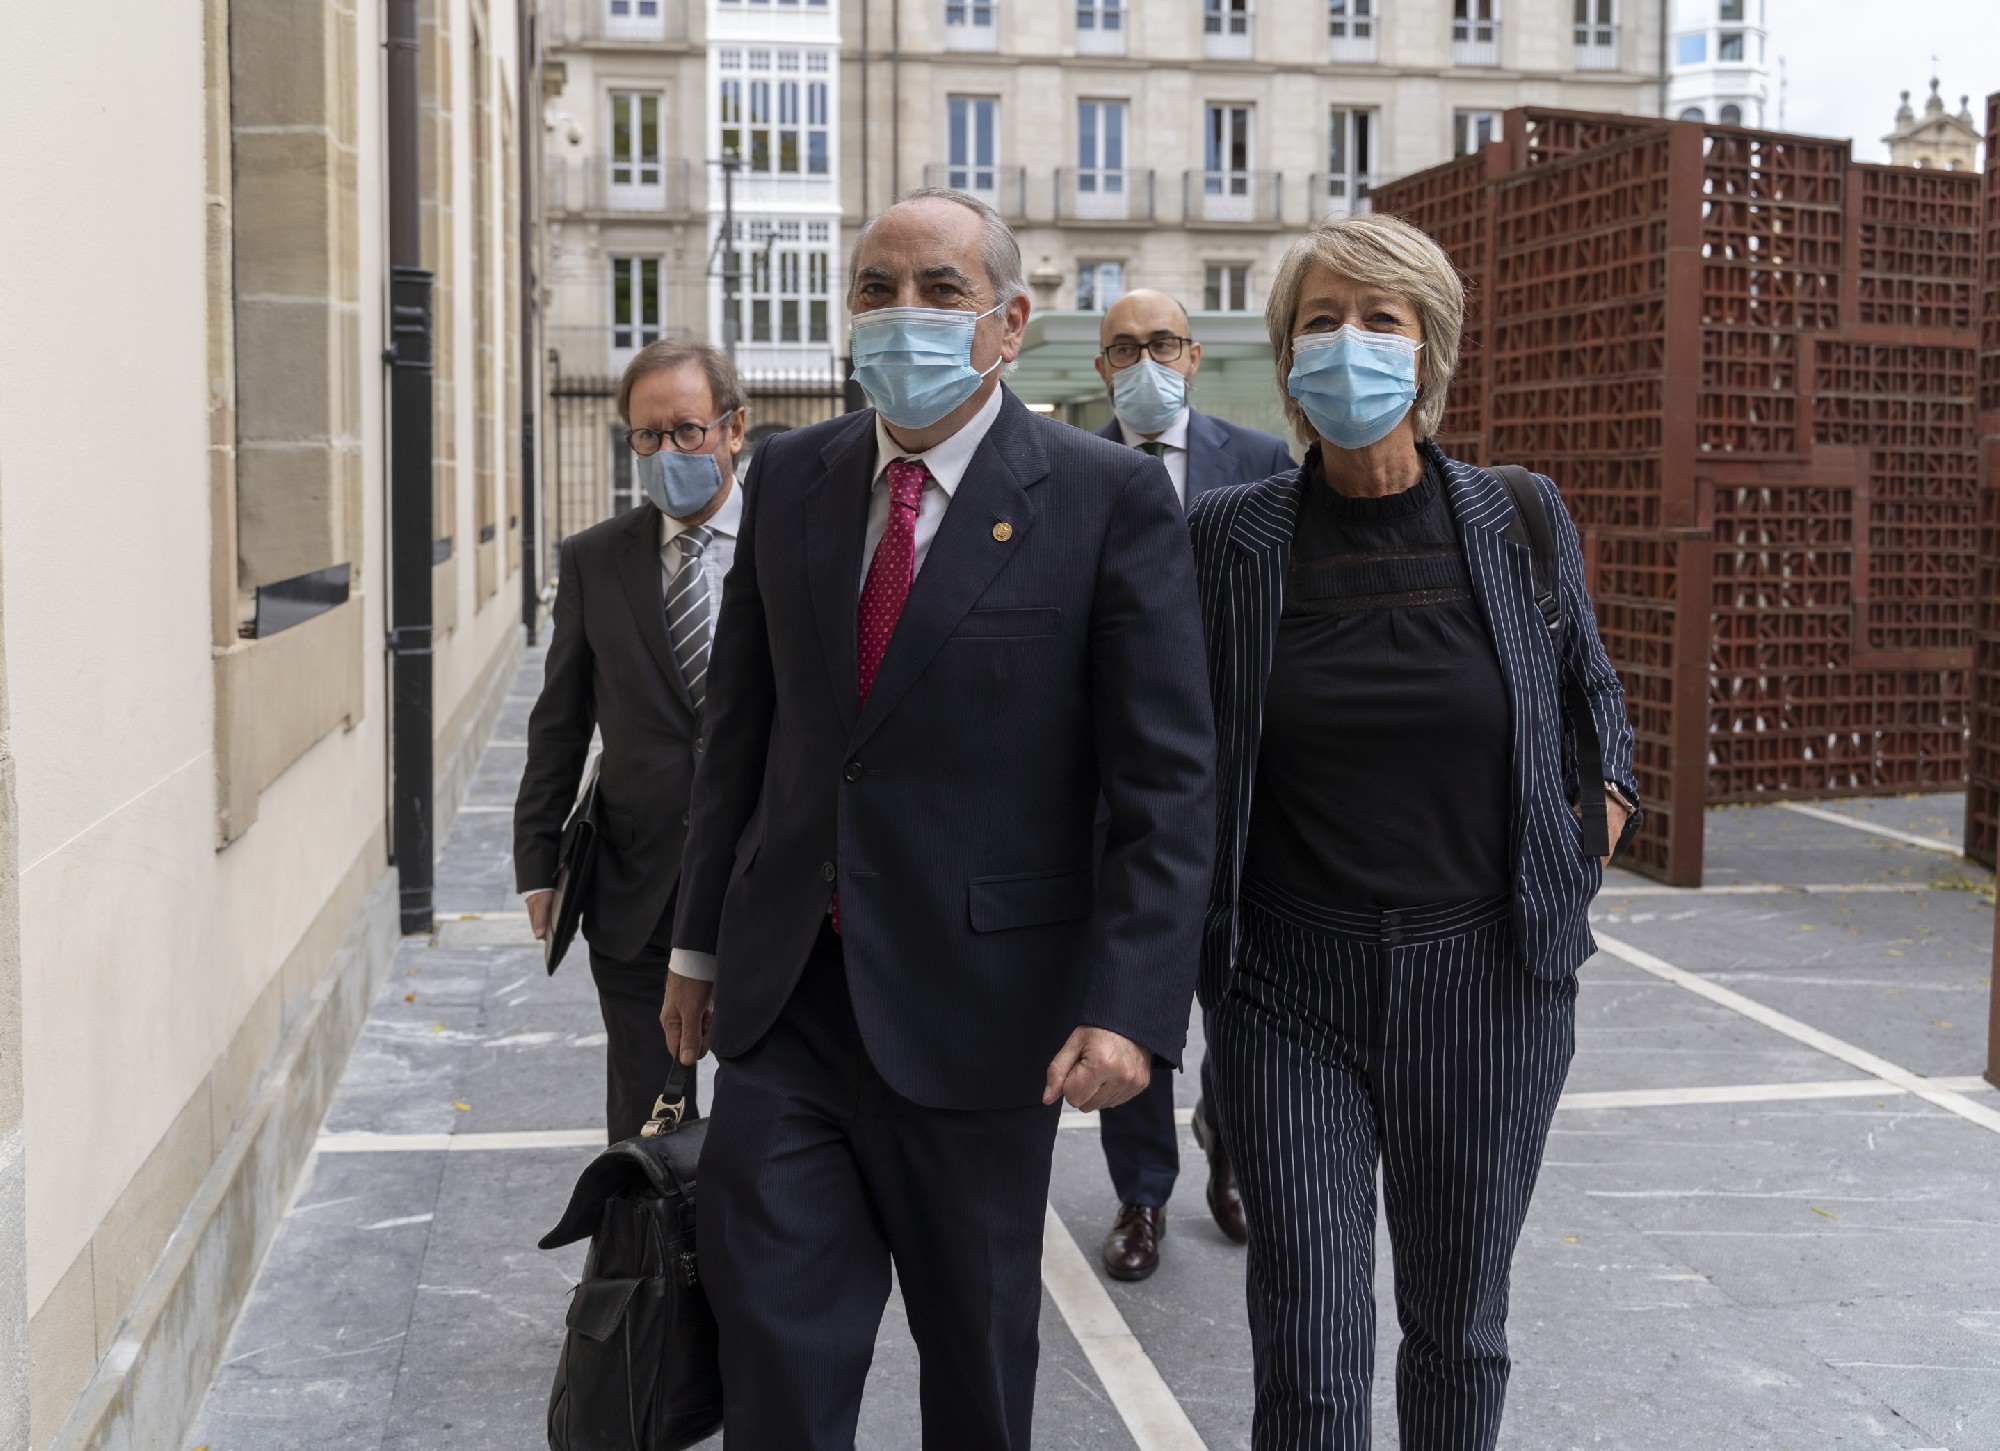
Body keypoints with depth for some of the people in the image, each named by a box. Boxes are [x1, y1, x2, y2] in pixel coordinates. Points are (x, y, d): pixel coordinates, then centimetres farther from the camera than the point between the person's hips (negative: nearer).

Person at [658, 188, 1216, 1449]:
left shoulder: (1109, 498, -9)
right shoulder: (791, 476, 6)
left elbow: (1169, 781, -11)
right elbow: (743, 727, 13)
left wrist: (1133, 1006, -19)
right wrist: (702, 937, 14)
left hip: (975, 1007, -3)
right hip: (786, 991, 4)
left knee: (978, 1346, 14)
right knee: (773, 1340, 4)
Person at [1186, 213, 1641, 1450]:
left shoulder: (1520, 521, 1)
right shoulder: (1230, 536, -3)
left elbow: (1590, 689, 17)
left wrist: (1604, 810, 3)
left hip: (1487, 983, 2)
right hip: (1290, 989, -1)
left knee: (1459, 1330, 16)